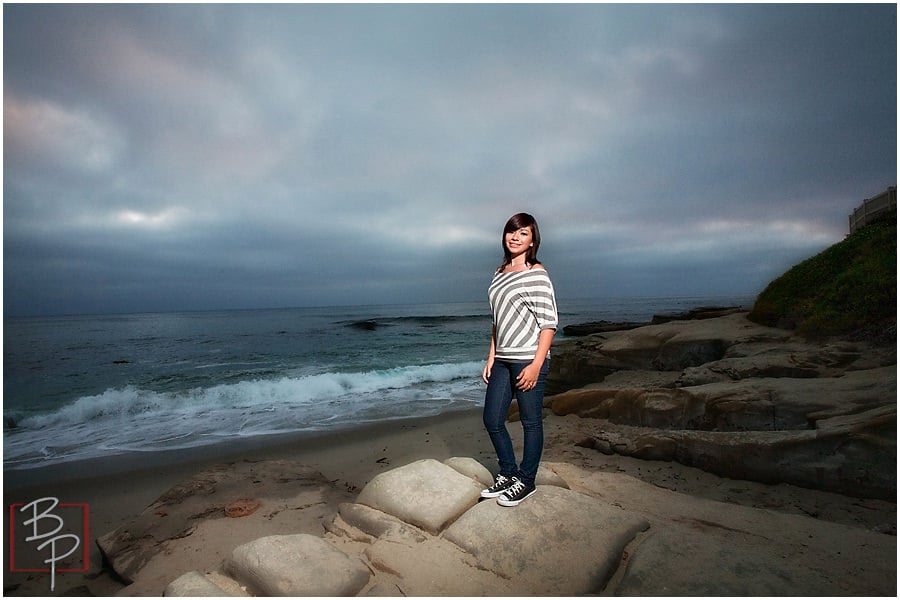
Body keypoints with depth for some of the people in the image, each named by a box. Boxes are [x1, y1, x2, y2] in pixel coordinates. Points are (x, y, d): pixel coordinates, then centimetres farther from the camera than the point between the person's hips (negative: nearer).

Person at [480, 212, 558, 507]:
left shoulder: (537, 274, -8)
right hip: (502, 360, 8)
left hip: (528, 359, -7)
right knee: (492, 419, 12)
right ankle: (508, 473, 31)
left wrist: (536, 365, -17)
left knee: (531, 422, 7)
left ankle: (526, 481, 24)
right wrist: (491, 358, 14)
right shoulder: (499, 273, 13)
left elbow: (549, 322, -12)